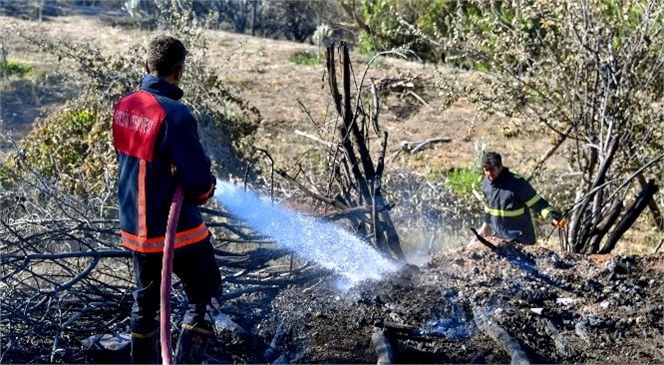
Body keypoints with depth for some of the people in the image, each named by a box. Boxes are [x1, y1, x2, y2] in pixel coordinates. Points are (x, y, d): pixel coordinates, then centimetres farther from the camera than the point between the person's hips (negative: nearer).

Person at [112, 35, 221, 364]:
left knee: (145, 300, 21)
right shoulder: (174, 114, -23)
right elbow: (198, 179, -23)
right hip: (176, 228, -7)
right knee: (202, 299, 9)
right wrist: (207, 188, 0)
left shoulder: (124, 106, 1)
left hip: (134, 226, 8)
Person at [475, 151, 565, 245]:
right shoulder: (486, 183, 0)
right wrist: (486, 223, 29)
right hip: (497, 236, 6)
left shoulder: (517, 183, -21)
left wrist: (552, 217, -32)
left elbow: (537, 203, -18)